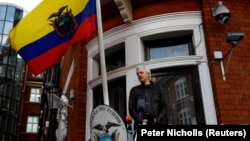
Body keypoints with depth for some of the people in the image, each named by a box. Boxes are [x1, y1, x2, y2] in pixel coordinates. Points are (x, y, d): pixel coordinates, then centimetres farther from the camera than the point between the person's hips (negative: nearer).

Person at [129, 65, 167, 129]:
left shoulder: (157, 89, 16)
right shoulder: (134, 90, 14)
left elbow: (163, 107, 13)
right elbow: (131, 108, 7)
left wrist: (158, 119, -4)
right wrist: (140, 120, -8)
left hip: (155, 124, 1)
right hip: (140, 125, -1)